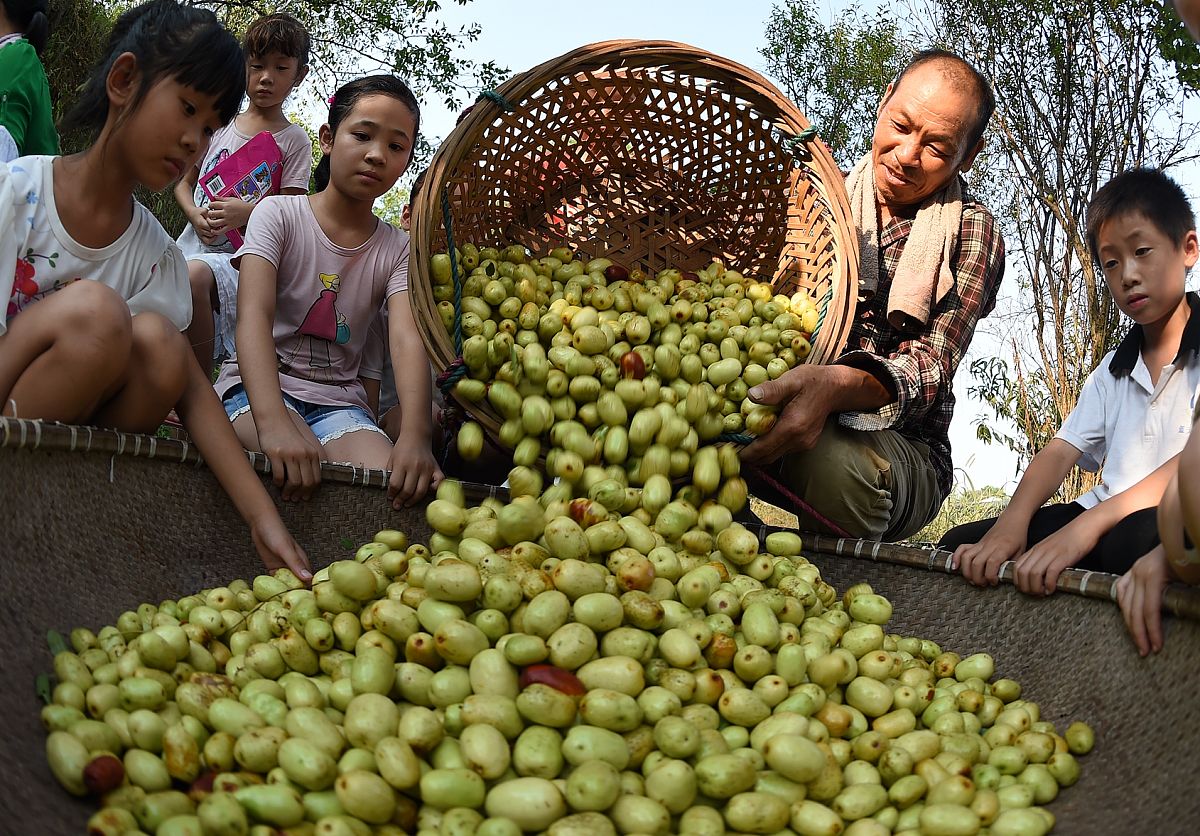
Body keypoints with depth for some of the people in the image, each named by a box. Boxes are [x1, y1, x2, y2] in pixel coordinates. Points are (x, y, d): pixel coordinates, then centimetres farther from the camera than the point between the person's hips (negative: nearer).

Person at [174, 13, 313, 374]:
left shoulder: (294, 140, 5)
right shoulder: (219, 124, 16)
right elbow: (184, 182, 21)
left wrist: (247, 213, -22)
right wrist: (196, 216, -1)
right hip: (193, 245, 5)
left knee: (192, 276, -37)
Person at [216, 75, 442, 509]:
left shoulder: (398, 249, 7)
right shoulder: (279, 213, -2)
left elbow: (408, 341, -12)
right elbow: (254, 315, -18)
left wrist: (415, 436, -34)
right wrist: (273, 422, -39)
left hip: (338, 400, 2)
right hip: (258, 388, -2)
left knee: (392, 483, -30)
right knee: (302, 470, -36)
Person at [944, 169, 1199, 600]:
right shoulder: (1112, 370, 22)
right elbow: (1060, 451, 8)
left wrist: (1086, 526, -28)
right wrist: (1010, 525, -14)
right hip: (1105, 516, 6)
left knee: (1142, 536, -41)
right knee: (959, 545, -9)